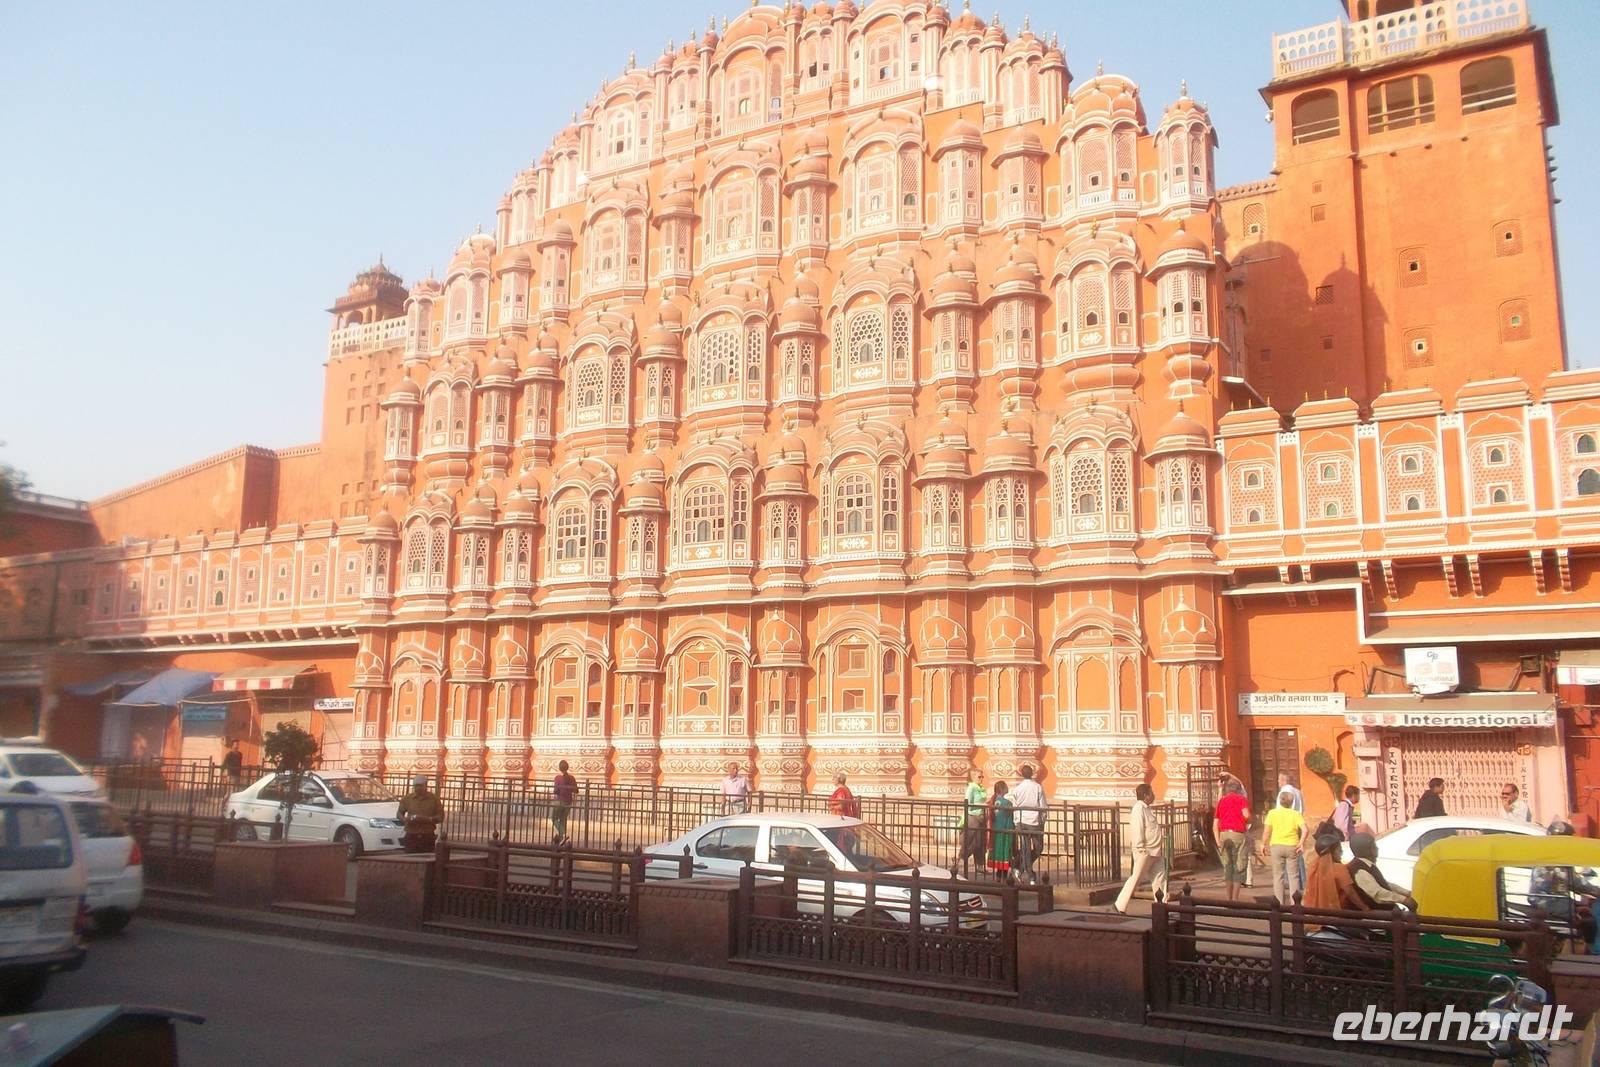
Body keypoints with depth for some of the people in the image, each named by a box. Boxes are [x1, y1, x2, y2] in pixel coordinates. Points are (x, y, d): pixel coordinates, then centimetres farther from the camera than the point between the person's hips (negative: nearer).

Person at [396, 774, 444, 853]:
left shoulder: (434, 798, 4)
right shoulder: (407, 798, 9)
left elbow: (440, 816, 2)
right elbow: (399, 813, 16)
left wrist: (428, 819, -16)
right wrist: (405, 819, -7)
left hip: (428, 837, -1)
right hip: (411, 836, 1)